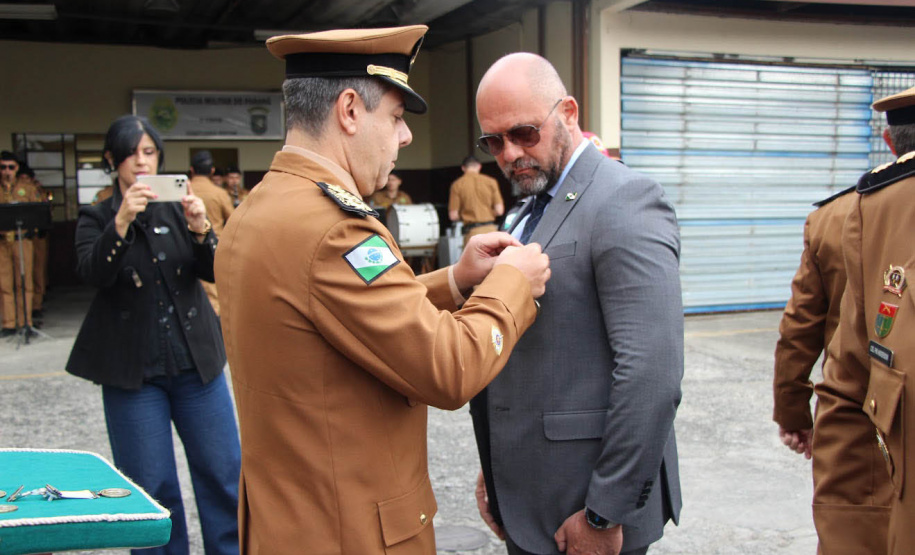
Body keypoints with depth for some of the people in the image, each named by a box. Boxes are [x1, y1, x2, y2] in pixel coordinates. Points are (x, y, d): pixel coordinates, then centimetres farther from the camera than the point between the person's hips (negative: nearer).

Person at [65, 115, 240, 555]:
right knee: (151, 485, 3)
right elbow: (92, 274, -14)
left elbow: (213, 272, -3)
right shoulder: (97, 218, 4)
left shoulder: (178, 208, 8)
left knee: (222, 473, 4)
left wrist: (201, 230, -21)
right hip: (133, 370, -1)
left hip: (196, 359, 2)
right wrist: (122, 222, -27)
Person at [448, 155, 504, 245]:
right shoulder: (491, 182, 3)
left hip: (472, 231, -1)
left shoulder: (457, 185, 0)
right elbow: (499, 210, 0)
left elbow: (453, 215, -2)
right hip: (490, 229, 1)